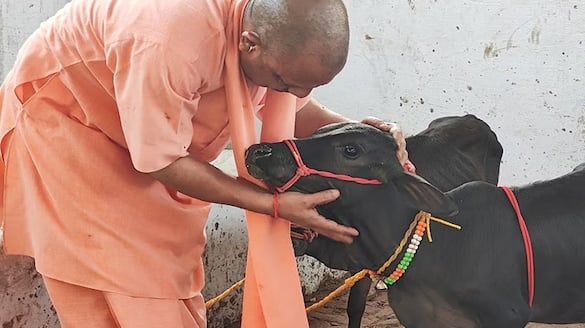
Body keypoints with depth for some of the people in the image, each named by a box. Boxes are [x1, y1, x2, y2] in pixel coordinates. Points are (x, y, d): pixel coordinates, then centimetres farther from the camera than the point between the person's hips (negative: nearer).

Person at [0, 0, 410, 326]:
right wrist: (276, 205, -30)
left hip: (154, 137, 7)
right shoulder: (170, 42, -43)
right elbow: (161, 161, -30)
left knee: (170, 280, 8)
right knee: (115, 292, -6)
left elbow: (295, 109, -1)